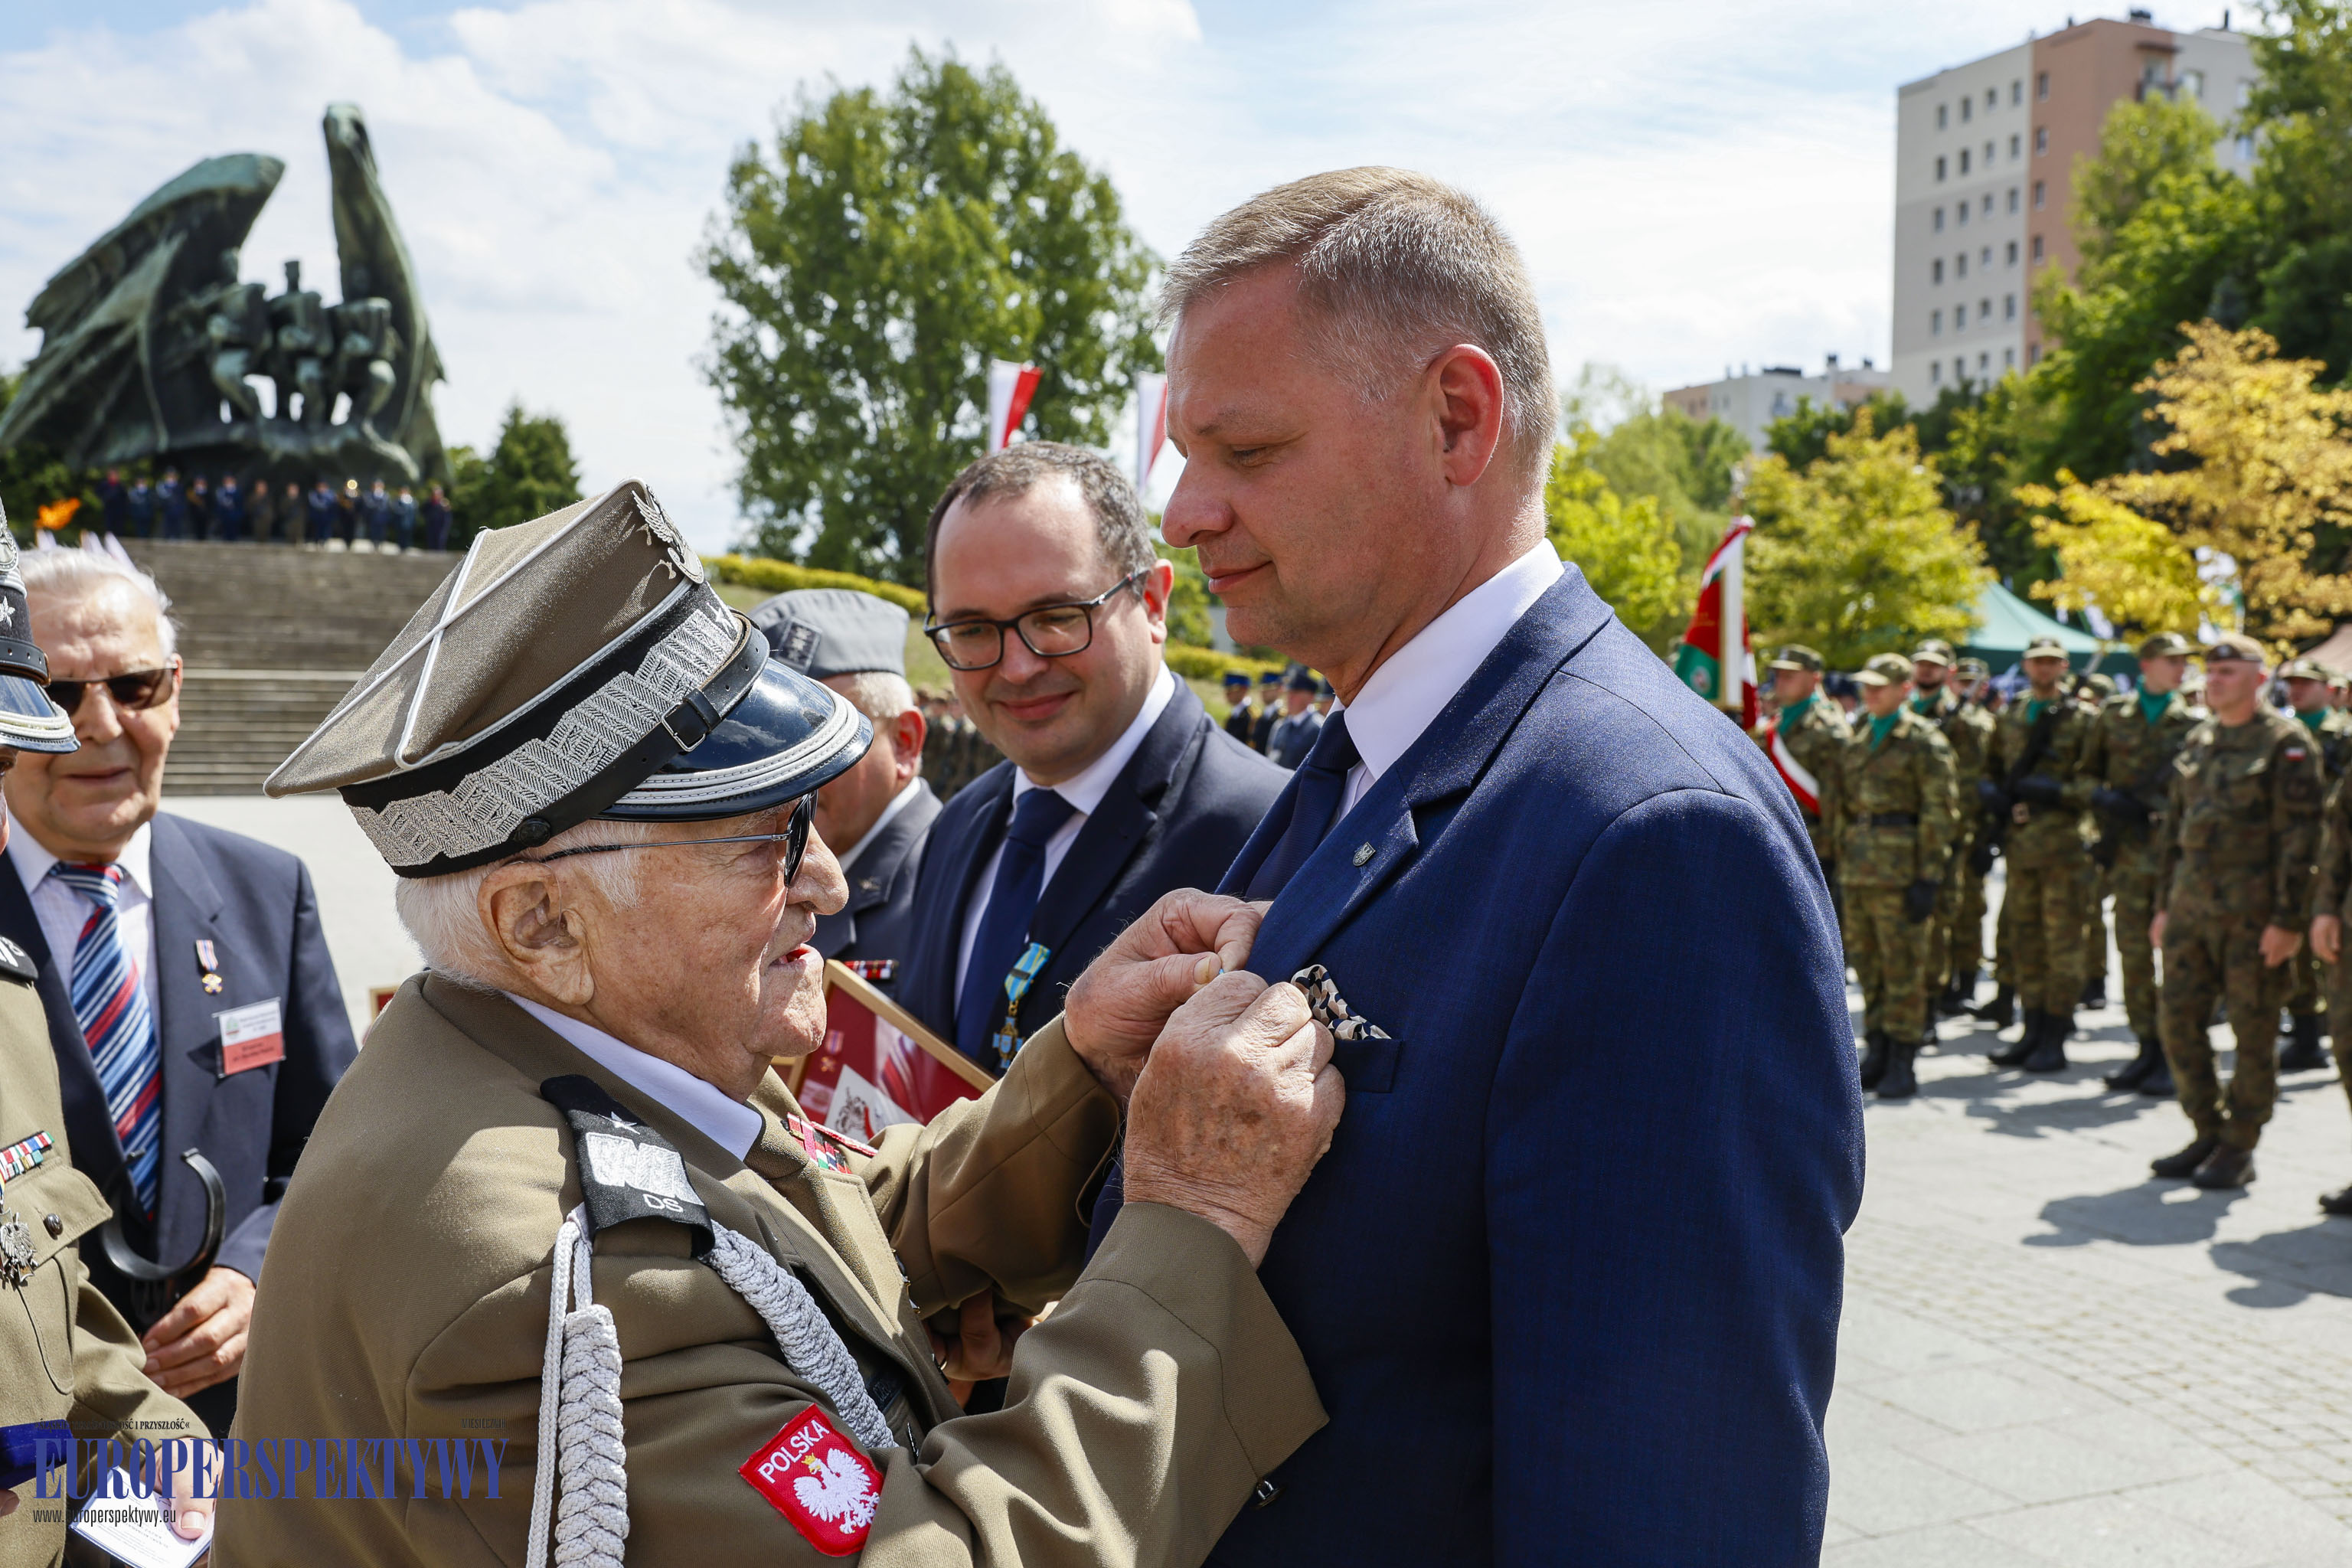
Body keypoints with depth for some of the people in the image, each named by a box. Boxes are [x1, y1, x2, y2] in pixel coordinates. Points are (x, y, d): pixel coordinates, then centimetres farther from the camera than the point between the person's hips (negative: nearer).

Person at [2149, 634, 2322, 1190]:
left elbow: (2299, 837, -12)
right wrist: (2165, 904, 16)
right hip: (2193, 905, 7)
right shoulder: (2197, 742, 14)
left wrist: (2288, 920, -16)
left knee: (2253, 1032, 1)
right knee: (2179, 1020, 6)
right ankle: (2209, 1134, 20)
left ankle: (2239, 1150, 10)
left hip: (2253, 911, -7)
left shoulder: (2287, 743, -7)